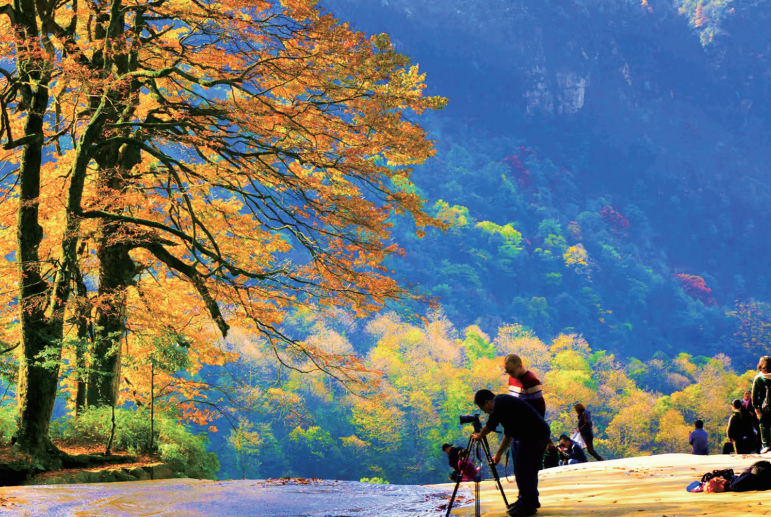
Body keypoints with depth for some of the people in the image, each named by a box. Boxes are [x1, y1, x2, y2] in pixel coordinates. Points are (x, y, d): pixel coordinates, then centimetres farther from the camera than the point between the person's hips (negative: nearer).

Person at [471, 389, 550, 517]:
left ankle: (527, 506, -2)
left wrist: (479, 436, 12)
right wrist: (498, 455, 33)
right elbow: (508, 434, 29)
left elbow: (491, 425, -8)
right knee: (530, 470, 18)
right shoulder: (505, 402, 23)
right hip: (542, 434, 10)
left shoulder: (499, 403, -8)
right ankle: (531, 501, 28)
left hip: (534, 436, -10)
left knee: (522, 468, -5)